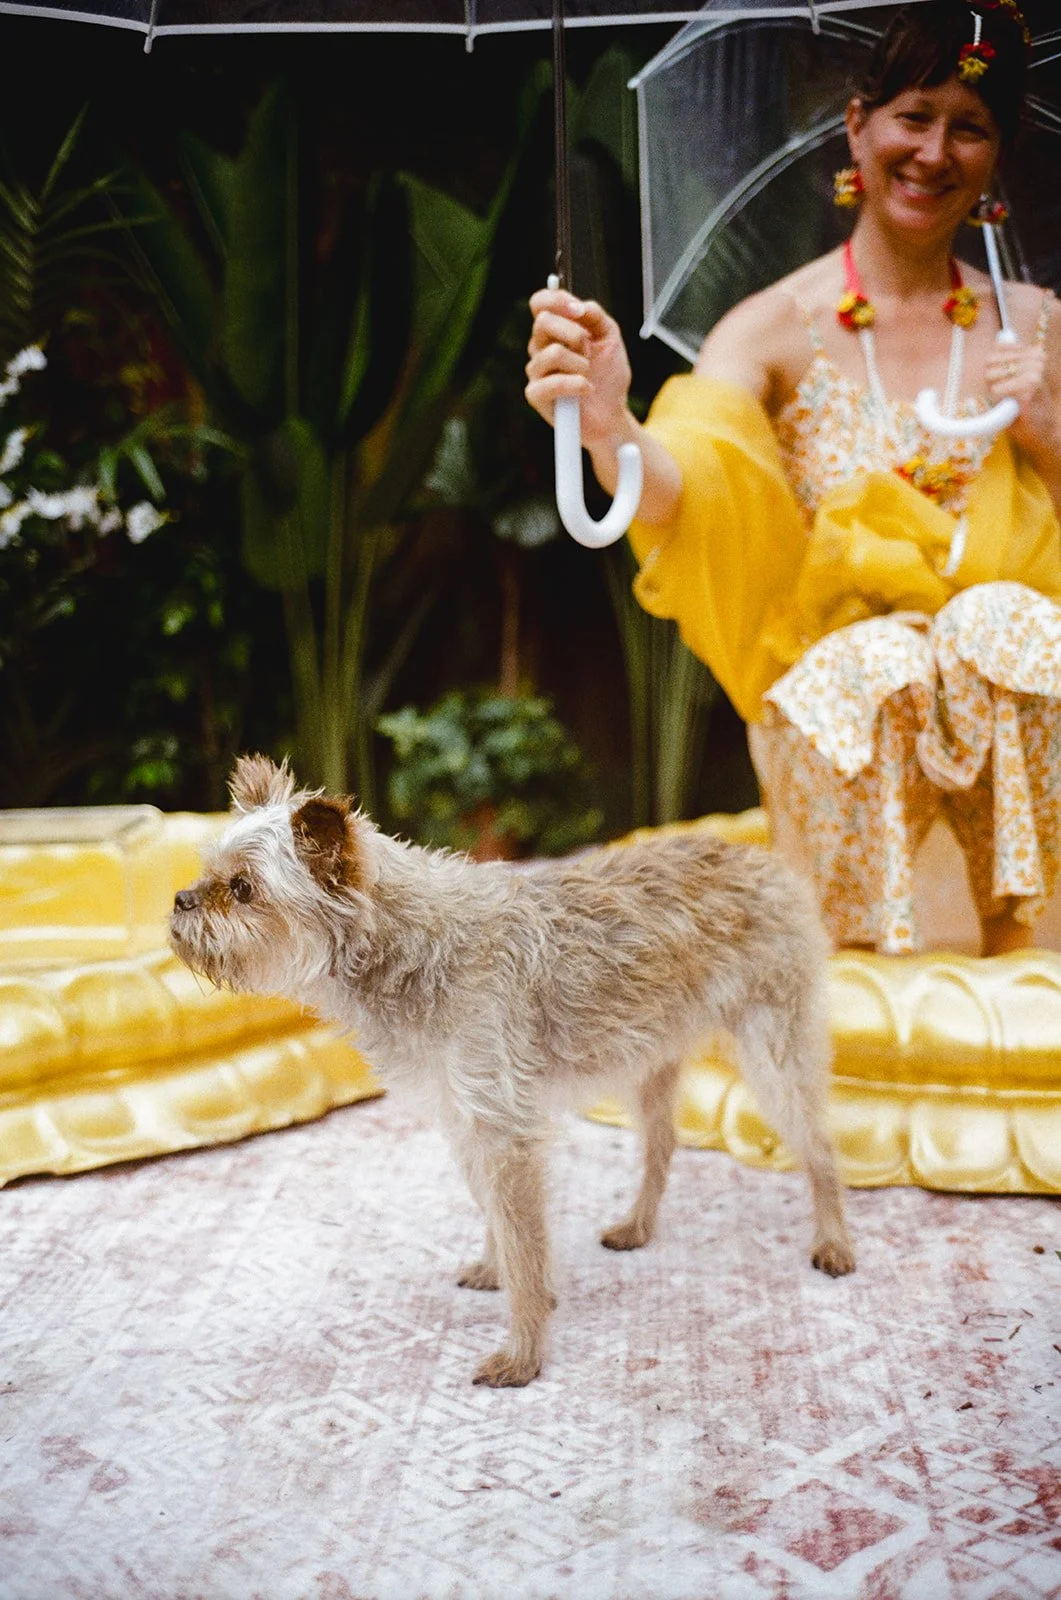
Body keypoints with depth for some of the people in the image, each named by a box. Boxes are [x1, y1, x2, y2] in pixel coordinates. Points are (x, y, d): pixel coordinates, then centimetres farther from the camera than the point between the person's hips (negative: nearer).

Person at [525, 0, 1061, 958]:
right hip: (828, 686, -1)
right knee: (875, 662, -35)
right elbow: (684, 481, -20)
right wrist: (608, 425, -43)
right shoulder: (778, 329, 1)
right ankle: (862, 958, -12)